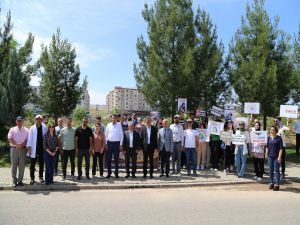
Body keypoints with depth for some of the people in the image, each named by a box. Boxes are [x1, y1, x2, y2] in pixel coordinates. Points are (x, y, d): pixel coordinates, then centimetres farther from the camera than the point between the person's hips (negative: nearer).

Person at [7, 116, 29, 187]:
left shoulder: (26, 130, 6)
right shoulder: (12, 129, 6)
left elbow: (27, 139, -2)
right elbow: (10, 139, -4)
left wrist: (21, 145, -16)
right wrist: (16, 145, -16)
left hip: (23, 149, 0)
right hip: (14, 149, 0)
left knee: (22, 166, 4)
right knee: (14, 166, 3)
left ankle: (20, 180, 14)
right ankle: (14, 181, 12)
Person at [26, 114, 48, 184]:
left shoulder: (45, 128, 2)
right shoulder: (32, 128, -1)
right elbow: (30, 138, -1)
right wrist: (29, 147, -7)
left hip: (42, 148, 1)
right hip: (34, 149, -1)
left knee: (41, 163, 10)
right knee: (32, 164, 5)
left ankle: (41, 177, 22)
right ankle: (32, 178, 15)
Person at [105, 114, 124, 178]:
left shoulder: (119, 125, -1)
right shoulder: (108, 125, 4)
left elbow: (121, 135, 1)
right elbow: (106, 134, 8)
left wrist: (121, 144, -3)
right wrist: (106, 143, 2)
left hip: (117, 143, -2)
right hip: (109, 142, 2)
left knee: (116, 159, 6)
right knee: (109, 158, 5)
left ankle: (116, 173, 16)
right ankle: (109, 173, 15)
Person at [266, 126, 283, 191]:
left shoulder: (279, 138, -7)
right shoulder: (269, 137, 6)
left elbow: (281, 148, -9)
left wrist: (279, 157, -14)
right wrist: (266, 154, 9)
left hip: (276, 157, -4)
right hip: (270, 156, 5)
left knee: (276, 170, 1)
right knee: (270, 170, 10)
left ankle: (277, 185, 9)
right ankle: (271, 183, 21)